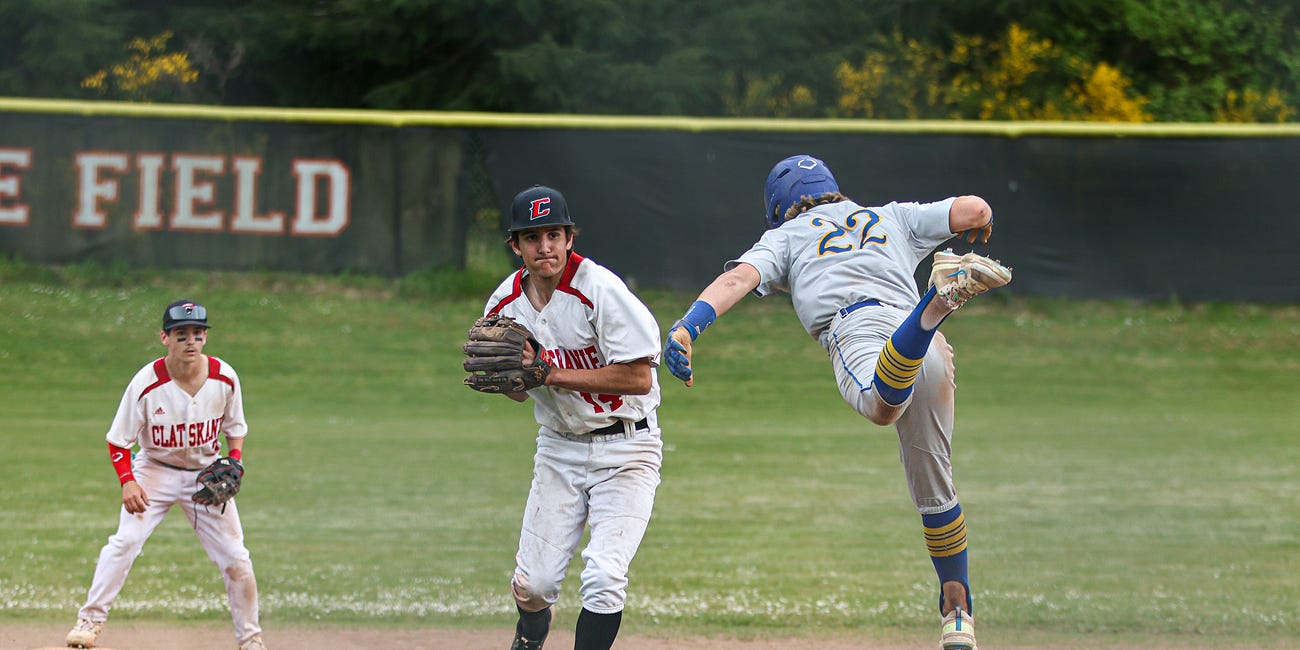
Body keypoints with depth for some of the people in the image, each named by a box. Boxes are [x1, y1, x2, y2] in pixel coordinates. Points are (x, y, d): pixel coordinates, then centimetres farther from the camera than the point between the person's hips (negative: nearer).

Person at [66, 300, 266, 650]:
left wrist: (234, 461, -13)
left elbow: (235, 427, 5)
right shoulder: (147, 382, -21)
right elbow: (118, 440, -11)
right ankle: (91, 619, -9)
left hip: (207, 474, 2)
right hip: (155, 470, -2)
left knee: (236, 558, -3)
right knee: (125, 541, -20)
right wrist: (127, 482, -24)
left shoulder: (224, 378, -13)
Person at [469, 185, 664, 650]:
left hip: (625, 449, -5)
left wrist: (550, 372, -23)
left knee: (603, 579, -19)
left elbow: (639, 379, -22)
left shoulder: (600, 290, -19)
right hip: (559, 449, 5)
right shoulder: (504, 304, -1)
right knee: (532, 584, 4)